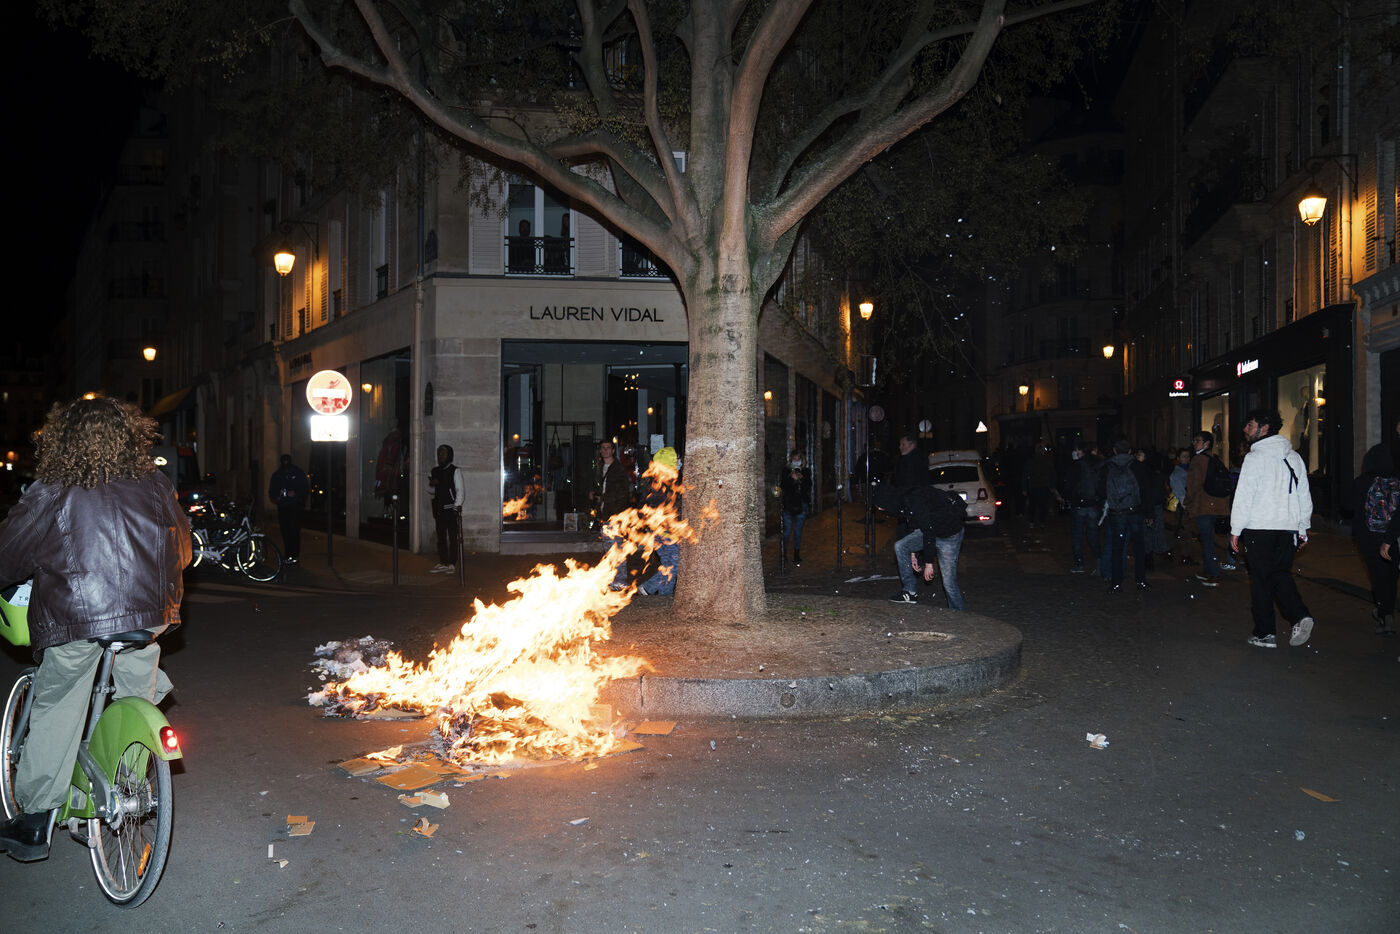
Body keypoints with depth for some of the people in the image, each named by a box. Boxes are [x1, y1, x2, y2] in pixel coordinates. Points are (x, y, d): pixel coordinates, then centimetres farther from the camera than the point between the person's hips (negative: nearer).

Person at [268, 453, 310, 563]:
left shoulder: (299, 473, 3)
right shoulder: (277, 475, 12)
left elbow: (306, 489, 1)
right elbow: (271, 491, 16)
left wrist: (295, 493, -14)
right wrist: (277, 496, -5)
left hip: (295, 506, -4)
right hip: (282, 506, 4)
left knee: (294, 530, -12)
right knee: (285, 531, 3)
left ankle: (295, 555, -11)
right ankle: (288, 555, 9)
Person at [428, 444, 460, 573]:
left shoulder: (454, 471, -3)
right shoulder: (434, 471, 13)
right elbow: (431, 490, 22)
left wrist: (457, 505, -17)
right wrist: (431, 484, -1)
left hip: (452, 508, -5)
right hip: (439, 508, 5)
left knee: (453, 537, -3)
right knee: (441, 537, 7)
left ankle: (452, 564, -1)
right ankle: (443, 563, 12)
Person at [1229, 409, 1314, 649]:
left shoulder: (1255, 457, -10)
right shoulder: (1293, 457, 11)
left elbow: (1244, 496, -13)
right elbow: (1305, 496, 15)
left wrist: (1236, 529, -6)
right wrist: (1303, 528, 21)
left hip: (1259, 529, -6)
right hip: (1289, 528, 6)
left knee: (1261, 580, 3)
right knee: (1281, 575, 16)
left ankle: (1265, 634, 7)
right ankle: (1301, 616, -5)